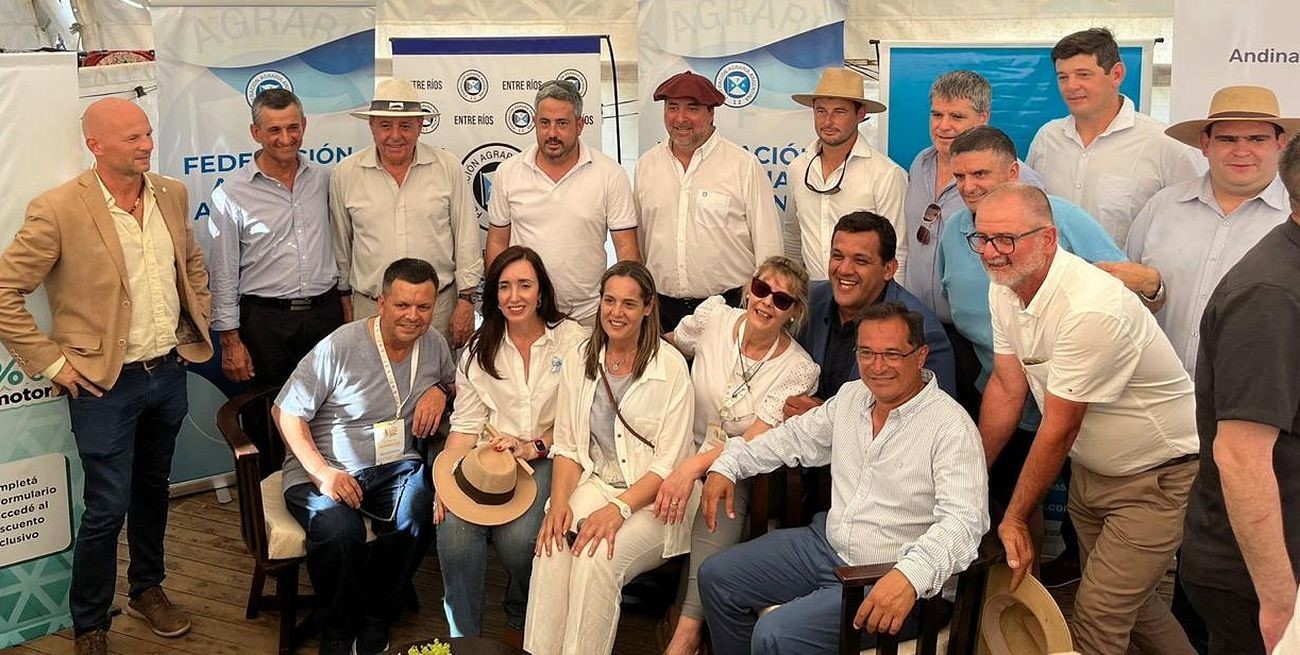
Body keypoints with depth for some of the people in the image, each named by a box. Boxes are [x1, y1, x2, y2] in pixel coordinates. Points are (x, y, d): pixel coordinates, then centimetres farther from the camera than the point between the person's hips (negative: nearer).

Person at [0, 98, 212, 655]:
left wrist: (198, 325, 12)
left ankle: (148, 588, 41)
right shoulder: (58, 209, -17)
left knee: (153, 489, 21)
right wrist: (51, 363, -13)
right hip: (106, 384, -5)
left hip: (170, 371, 6)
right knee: (106, 510, 2)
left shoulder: (172, 195, 2)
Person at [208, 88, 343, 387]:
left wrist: (344, 299, 11)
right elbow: (223, 275, -3)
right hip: (265, 321, -3)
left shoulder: (322, 180, 6)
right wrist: (230, 340, -5)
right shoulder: (231, 194, -5)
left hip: (325, 314, 3)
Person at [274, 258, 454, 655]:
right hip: (325, 470, -4)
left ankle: (376, 620, -7)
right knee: (339, 530, -35)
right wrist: (322, 472, -20)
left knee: (418, 510, -31)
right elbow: (286, 413, -8)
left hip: (395, 465, 4)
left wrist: (438, 391, -1)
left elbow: (454, 382, 26)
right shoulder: (339, 348, -12)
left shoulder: (433, 345, 4)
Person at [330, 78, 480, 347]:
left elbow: (467, 238, 3)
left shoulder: (448, 168, 0)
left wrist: (466, 298, 1)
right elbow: (340, 243, 11)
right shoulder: (345, 174, 1)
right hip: (370, 308, 0)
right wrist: (345, 297, 14)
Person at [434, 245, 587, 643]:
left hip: (546, 459, -3)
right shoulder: (479, 350, 12)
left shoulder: (572, 341, 0)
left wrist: (532, 447, -17)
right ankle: (464, 636, -5)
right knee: (454, 529, -27)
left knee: (517, 537, -29)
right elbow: (465, 425, 6)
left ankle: (520, 621, 6)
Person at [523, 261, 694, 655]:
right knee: (553, 546, -26)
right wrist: (559, 501, -11)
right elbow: (567, 445, 7)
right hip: (595, 484, 4)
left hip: (652, 499, -3)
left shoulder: (670, 367, -8)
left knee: (596, 557, -30)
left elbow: (669, 463, -10)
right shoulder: (582, 359, 7)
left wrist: (619, 508, -22)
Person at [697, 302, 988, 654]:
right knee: (716, 576, 7)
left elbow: (963, 520, -29)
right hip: (825, 543, 8)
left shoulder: (951, 426, -19)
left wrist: (910, 575, -45)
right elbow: (794, 436, 21)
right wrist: (728, 466, 11)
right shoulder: (851, 396, 6)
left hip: (890, 583, -8)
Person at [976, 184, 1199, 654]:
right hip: (1090, 468, 8)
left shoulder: (1090, 311, -32)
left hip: (1156, 475, -8)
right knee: (1128, 596, 22)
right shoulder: (1004, 288, -6)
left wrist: (1015, 519, -16)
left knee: (1099, 616, -8)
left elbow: (1060, 429, -25)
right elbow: (1006, 389, 1)